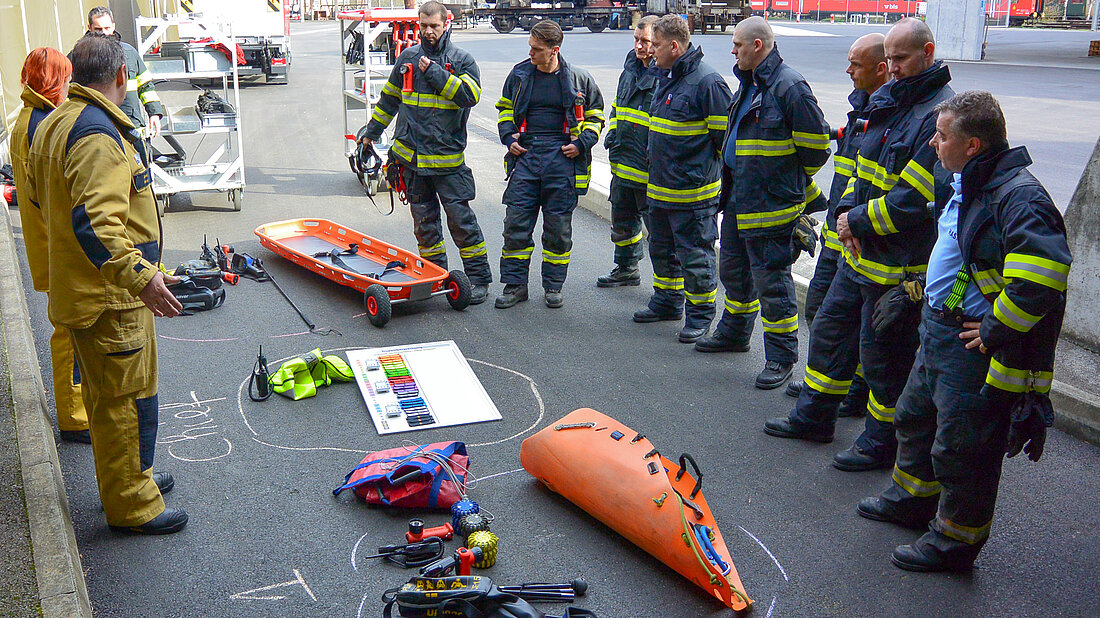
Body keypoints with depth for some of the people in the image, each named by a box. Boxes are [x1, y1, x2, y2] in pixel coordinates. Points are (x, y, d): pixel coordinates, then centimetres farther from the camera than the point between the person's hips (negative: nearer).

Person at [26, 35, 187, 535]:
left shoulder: (53, 125, 10)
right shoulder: (99, 136, -24)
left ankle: (131, 479, 38)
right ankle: (131, 506, 14)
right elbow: (95, 222, -34)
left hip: (77, 288, 10)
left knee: (104, 395, 21)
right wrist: (139, 275, -38)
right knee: (127, 401, 1)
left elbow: (42, 197, 23)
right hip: (110, 301, -10)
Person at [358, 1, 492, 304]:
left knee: (461, 218, -5)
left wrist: (435, 73, -17)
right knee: (424, 220, 9)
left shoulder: (461, 60, -1)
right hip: (411, 155, 4)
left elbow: (471, 94, -19)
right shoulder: (408, 57, 11)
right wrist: (372, 131, 27)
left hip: (447, 157, -4)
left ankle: (479, 279, 3)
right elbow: (389, 98, 23)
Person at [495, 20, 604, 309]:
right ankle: (515, 285, 10)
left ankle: (553, 286, 17)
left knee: (558, 227, 4)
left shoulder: (578, 78, 1)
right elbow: (505, 109, 21)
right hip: (525, 154, 2)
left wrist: (583, 142, -3)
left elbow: (595, 115, 12)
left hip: (562, 158, -2)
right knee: (516, 223, -1)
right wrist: (508, 137, 5)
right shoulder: (519, 74, 7)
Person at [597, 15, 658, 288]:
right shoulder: (630, 70, 12)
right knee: (622, 222, 21)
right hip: (622, 164, 8)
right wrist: (612, 137, 17)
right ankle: (627, 270, 39)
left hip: (651, 171, -8)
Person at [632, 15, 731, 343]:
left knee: (695, 255, -1)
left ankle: (700, 313, 12)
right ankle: (667, 302, 37)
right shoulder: (665, 77, 12)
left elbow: (725, 135, -15)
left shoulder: (707, 81, -17)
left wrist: (707, 169, -11)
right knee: (662, 249, 21)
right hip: (660, 187, 10)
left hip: (693, 192, -9)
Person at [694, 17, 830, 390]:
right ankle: (734, 333, 41)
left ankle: (781, 358, 8)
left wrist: (790, 181, -2)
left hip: (771, 205, -10)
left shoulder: (789, 86, -18)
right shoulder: (749, 83, 13)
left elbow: (816, 147, -16)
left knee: (771, 281, -3)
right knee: (734, 270, 22)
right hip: (738, 200, 10)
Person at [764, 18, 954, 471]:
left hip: (899, 262, -9)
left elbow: (913, 199, -24)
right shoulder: (888, 100, 10)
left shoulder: (941, 114, -19)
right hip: (861, 249, 9)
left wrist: (859, 221, -14)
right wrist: (846, 211, -1)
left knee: (884, 350, 3)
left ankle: (882, 443, 21)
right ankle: (814, 417, 34)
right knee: (830, 327, 18)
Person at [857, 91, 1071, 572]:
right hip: (939, 333, 10)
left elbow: (1046, 272, -34)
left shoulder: (1018, 197, -24)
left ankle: (954, 541, 20)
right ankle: (913, 499, 46)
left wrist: (995, 331, -26)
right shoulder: (967, 185, 9)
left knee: (961, 448, 2)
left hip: (975, 350, -10)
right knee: (916, 418, 25)